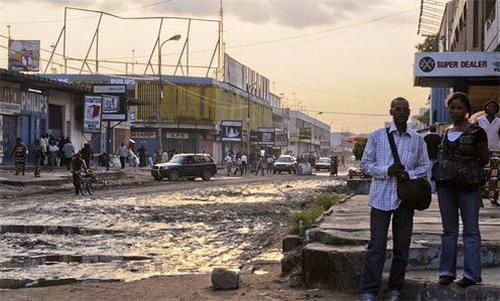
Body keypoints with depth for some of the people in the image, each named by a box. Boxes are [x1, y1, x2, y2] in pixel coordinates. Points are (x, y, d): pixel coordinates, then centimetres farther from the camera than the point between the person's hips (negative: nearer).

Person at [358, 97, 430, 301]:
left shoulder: (417, 140, 8)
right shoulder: (377, 137, 2)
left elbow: (424, 167, 14)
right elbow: (365, 164, 3)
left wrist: (409, 174, -7)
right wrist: (387, 171, -13)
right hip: (381, 197, -3)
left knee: (402, 246, 8)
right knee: (377, 245, -6)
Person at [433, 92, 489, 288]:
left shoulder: (476, 132, -6)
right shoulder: (446, 133, 10)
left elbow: (484, 159, -1)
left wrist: (469, 170, -9)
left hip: (469, 186, -5)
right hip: (446, 185, 6)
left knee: (471, 231, 1)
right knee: (449, 230, 11)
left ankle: (471, 274, 6)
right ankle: (447, 271, 17)